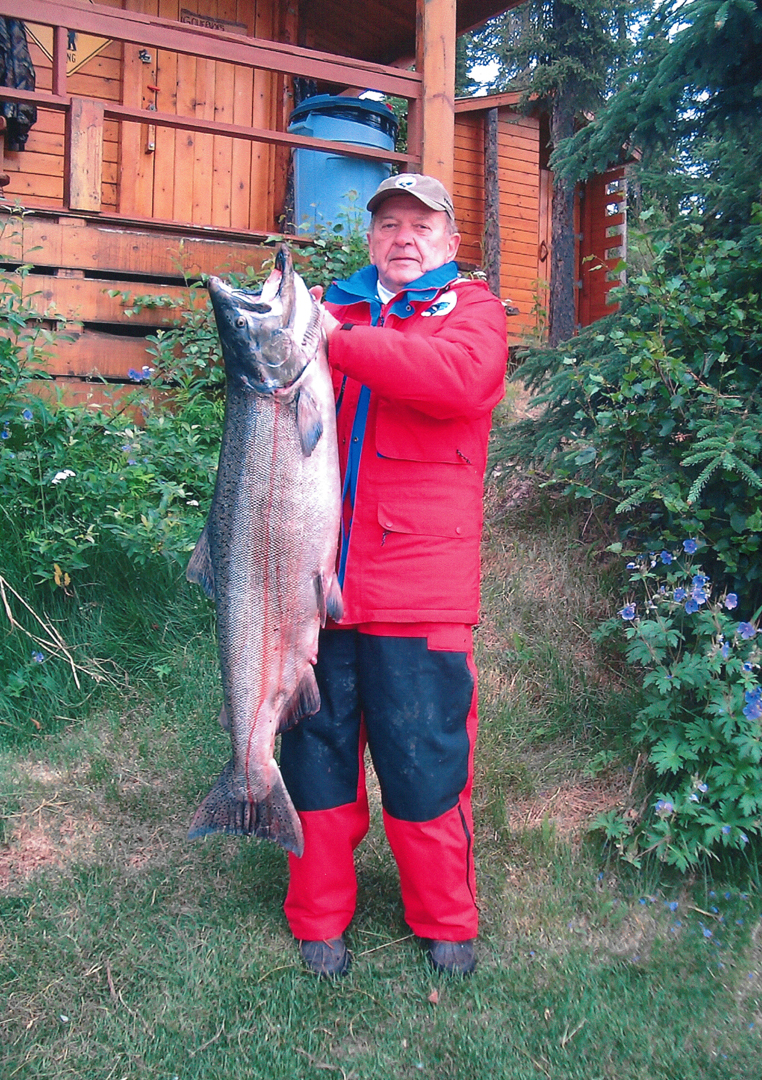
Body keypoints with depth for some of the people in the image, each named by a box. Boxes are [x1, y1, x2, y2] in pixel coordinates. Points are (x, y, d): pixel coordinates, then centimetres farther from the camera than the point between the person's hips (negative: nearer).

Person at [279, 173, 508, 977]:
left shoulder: (469, 310, 6)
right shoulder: (332, 306, 17)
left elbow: (460, 375, -18)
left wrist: (336, 340, -18)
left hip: (418, 588, -3)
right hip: (317, 578, 4)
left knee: (425, 759, 5)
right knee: (316, 751, 12)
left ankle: (446, 924, 29)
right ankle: (318, 920, 32)